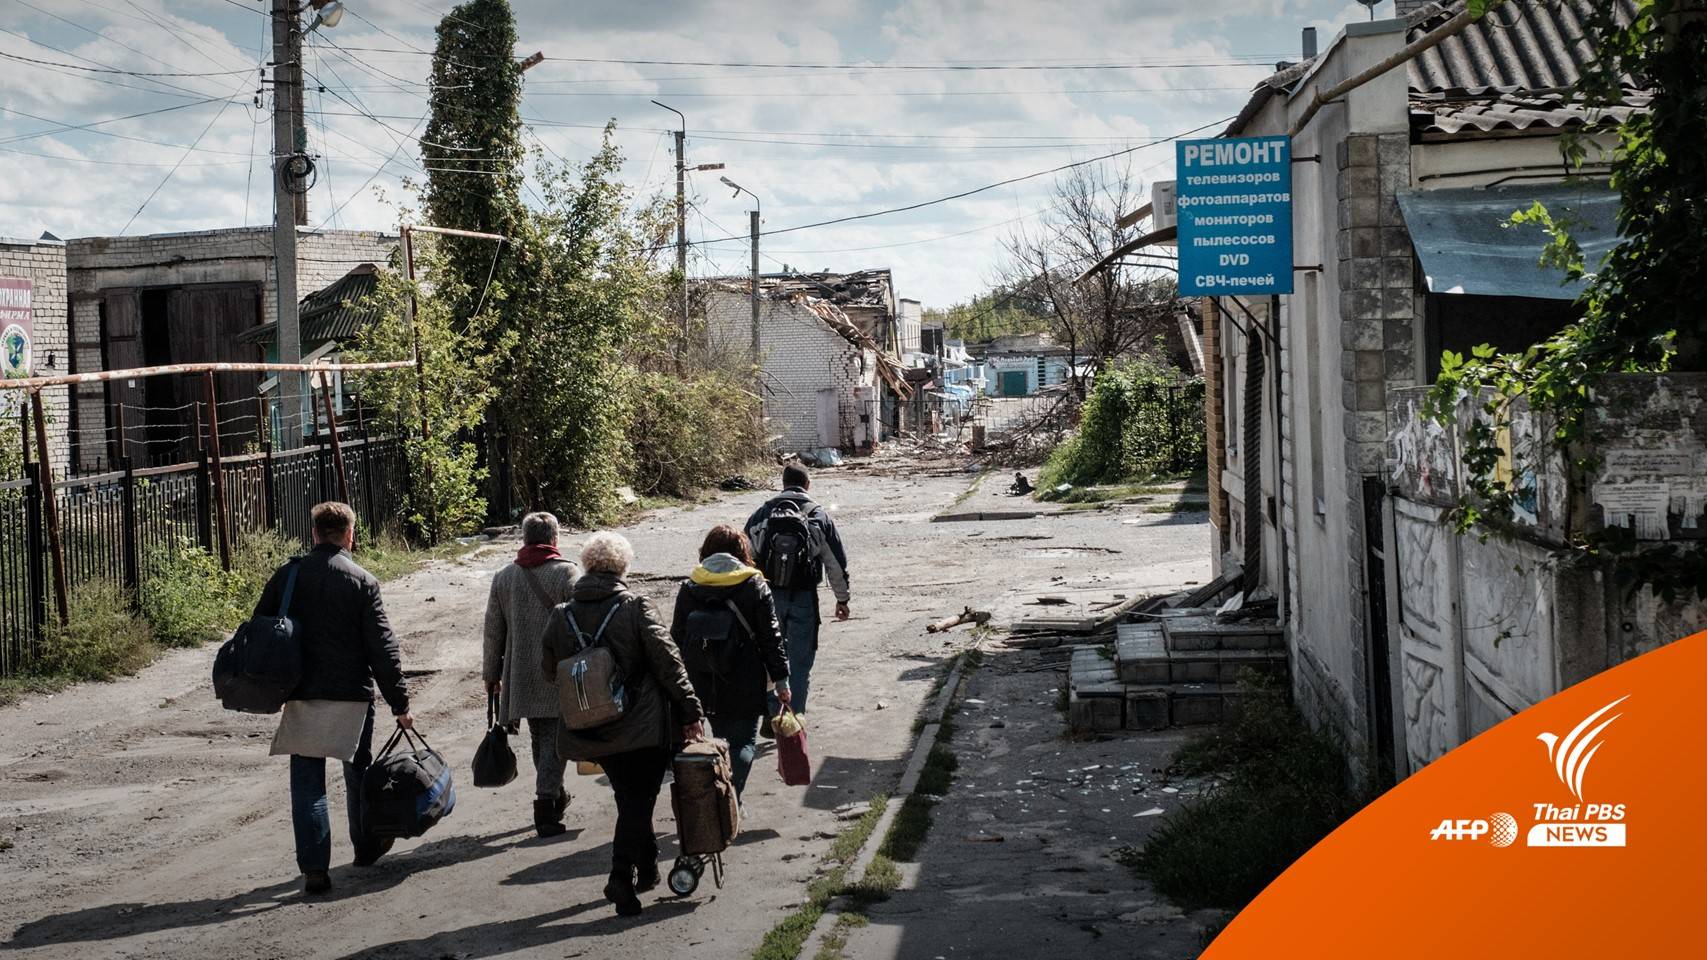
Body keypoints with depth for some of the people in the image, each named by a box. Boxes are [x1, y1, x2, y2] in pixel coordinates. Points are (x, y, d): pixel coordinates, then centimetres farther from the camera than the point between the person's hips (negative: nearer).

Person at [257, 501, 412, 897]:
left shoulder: (287, 576, 0)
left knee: (307, 784, 4)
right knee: (358, 774, 18)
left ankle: (314, 868, -2)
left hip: (302, 697, 1)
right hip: (352, 695, -1)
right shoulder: (362, 582, -6)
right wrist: (400, 704, -2)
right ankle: (366, 847, 34)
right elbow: (383, 649, -7)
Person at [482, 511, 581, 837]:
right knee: (555, 739, -2)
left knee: (539, 739, 18)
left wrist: (491, 674, 20)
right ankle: (545, 803, -11)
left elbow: (493, 631, 11)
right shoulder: (567, 572, -7)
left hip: (521, 675, 4)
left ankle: (556, 797, 30)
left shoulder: (503, 578, 7)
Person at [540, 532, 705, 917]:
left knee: (630, 798, 20)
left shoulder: (561, 616, -1)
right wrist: (690, 711, -5)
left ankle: (646, 867, 31)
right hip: (642, 728, -4)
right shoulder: (636, 608, -12)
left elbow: (548, 670, 11)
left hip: (592, 735, 4)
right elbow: (669, 663, -12)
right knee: (638, 802, 3)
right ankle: (621, 878, -7)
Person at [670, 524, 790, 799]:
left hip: (703, 684, 3)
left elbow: (677, 638, 8)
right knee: (743, 743, 3)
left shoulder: (688, 590, 2)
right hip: (745, 684, -3)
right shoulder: (755, 588, -6)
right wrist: (781, 679, 2)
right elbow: (771, 637, -5)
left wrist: (679, 682, 19)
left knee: (721, 739, 20)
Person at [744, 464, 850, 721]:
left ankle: (771, 714, 9)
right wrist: (842, 598, 13)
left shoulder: (760, 515, 5)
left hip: (767, 596, 2)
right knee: (800, 662, 5)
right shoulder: (819, 516, 0)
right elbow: (837, 562, 3)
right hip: (803, 597, -2)